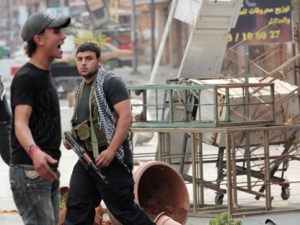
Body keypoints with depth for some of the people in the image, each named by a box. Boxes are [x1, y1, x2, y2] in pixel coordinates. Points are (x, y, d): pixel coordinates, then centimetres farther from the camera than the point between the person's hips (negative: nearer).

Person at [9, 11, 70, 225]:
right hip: (29, 170, -10)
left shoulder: (45, 75, 16)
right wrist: (33, 151, -45)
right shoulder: (26, 77, -15)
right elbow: (20, 123, -27)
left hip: (48, 170, 10)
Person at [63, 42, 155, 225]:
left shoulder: (111, 83, -9)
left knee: (125, 209, -3)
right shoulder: (82, 88, 18)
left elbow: (126, 116, -20)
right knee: (76, 210, 3)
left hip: (110, 158, -8)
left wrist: (111, 150, -26)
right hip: (86, 158, 8)